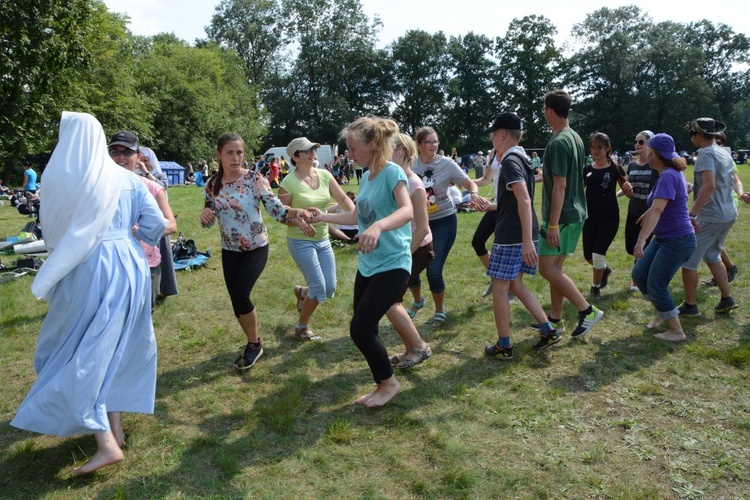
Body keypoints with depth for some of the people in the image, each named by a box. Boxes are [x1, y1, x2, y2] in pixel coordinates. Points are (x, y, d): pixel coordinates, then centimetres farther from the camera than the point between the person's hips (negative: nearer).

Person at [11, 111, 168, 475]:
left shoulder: (61, 177, -8)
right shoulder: (125, 178, 4)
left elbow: (53, 233, 0)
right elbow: (156, 223, 2)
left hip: (89, 271, -5)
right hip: (129, 266, 5)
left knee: (81, 355, 6)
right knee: (114, 348, 17)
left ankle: (107, 444, 2)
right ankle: (114, 429, 27)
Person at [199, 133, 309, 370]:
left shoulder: (255, 179, -14)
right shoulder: (212, 184, -2)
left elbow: (276, 209, -20)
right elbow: (209, 220, 7)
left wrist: (296, 212, -39)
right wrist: (205, 215, -17)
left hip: (256, 248, -4)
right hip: (229, 250, 5)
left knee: (240, 295, -16)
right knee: (237, 300, 8)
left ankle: (254, 344, 9)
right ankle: (253, 343, 32)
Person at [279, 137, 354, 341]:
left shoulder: (324, 175, 1)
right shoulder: (289, 182, -14)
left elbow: (343, 198, 0)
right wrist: (299, 222, -27)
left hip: (323, 240, 6)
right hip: (300, 241, -6)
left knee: (330, 288, 7)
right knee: (319, 288, -8)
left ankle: (302, 292, 41)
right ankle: (301, 328, 15)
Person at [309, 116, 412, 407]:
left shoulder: (392, 172, -15)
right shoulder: (366, 176, 10)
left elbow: (407, 211, -33)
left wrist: (378, 226, -51)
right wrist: (323, 217, 23)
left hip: (392, 265, -8)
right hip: (367, 265, 9)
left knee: (360, 328, -10)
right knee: (363, 329, 10)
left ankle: (389, 382, 13)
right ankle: (382, 386, 29)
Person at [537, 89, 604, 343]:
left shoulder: (558, 143, -18)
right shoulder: (576, 138, 13)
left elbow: (560, 185, -22)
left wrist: (553, 224, -22)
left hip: (562, 216, -10)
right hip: (576, 212, 10)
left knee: (547, 269, -7)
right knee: (555, 267, 14)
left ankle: (588, 311, -2)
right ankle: (555, 319, 22)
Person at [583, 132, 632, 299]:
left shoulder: (615, 168, -6)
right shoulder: (587, 170, 3)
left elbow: (629, 194, -3)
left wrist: (629, 188, -25)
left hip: (609, 218, -4)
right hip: (590, 218, 4)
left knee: (598, 254, -10)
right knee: (589, 257, 8)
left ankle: (596, 286, 15)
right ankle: (605, 269, 42)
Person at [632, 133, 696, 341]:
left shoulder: (668, 177, -22)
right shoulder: (673, 173, 9)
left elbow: (657, 209, -35)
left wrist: (642, 239, -43)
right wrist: (646, 214, 45)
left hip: (677, 241, -9)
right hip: (663, 238, 10)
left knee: (655, 285, -7)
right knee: (639, 274, 11)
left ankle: (676, 331, 6)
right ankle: (662, 312, 28)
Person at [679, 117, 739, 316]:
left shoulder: (706, 154, -16)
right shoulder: (725, 153, 12)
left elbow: (709, 186, -29)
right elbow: (732, 183, 21)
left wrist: (692, 213, -29)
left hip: (710, 216, -9)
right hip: (728, 214, 9)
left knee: (688, 259, -1)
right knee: (712, 256, 24)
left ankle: (690, 306, 7)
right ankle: (727, 299, 27)